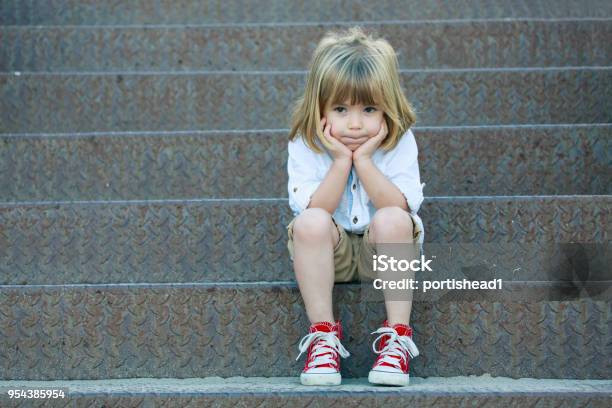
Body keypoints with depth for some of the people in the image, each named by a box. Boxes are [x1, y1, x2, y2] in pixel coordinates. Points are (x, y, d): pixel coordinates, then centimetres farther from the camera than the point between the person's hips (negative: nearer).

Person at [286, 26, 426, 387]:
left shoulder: (400, 142, -12)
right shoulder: (305, 146, -11)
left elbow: (400, 206, -21)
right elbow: (313, 210, -19)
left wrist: (363, 160, -26)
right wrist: (340, 162, -26)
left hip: (383, 249, 0)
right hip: (330, 251, 0)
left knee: (392, 220, -34)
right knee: (310, 223, -32)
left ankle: (397, 334, -25)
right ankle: (323, 332, -23)